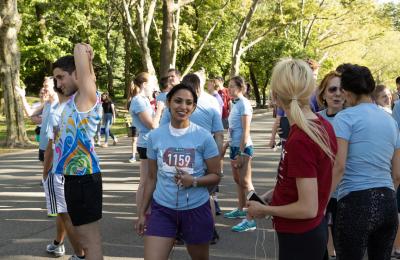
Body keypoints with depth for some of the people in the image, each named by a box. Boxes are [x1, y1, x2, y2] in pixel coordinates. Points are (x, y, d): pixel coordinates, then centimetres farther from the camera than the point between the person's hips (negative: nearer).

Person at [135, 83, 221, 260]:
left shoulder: (204, 137, -9)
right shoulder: (155, 136, -2)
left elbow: (215, 176, -3)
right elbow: (151, 178, 8)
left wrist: (194, 181, -22)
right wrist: (142, 212, 9)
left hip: (196, 209, -1)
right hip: (162, 209, 1)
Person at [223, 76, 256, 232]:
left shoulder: (244, 104, -14)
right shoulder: (235, 104, 12)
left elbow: (245, 131, -17)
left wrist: (241, 153, -19)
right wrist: (230, 146, 17)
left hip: (243, 147, -9)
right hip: (234, 146, 9)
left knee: (245, 182, -9)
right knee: (238, 180, 18)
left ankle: (250, 220, -9)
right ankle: (240, 210, 32)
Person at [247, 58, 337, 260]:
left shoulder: (299, 141, -27)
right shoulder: (323, 126, -1)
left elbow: (307, 208, -24)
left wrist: (264, 209, -11)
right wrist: (275, 194, 8)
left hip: (299, 238, -8)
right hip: (315, 229, 8)